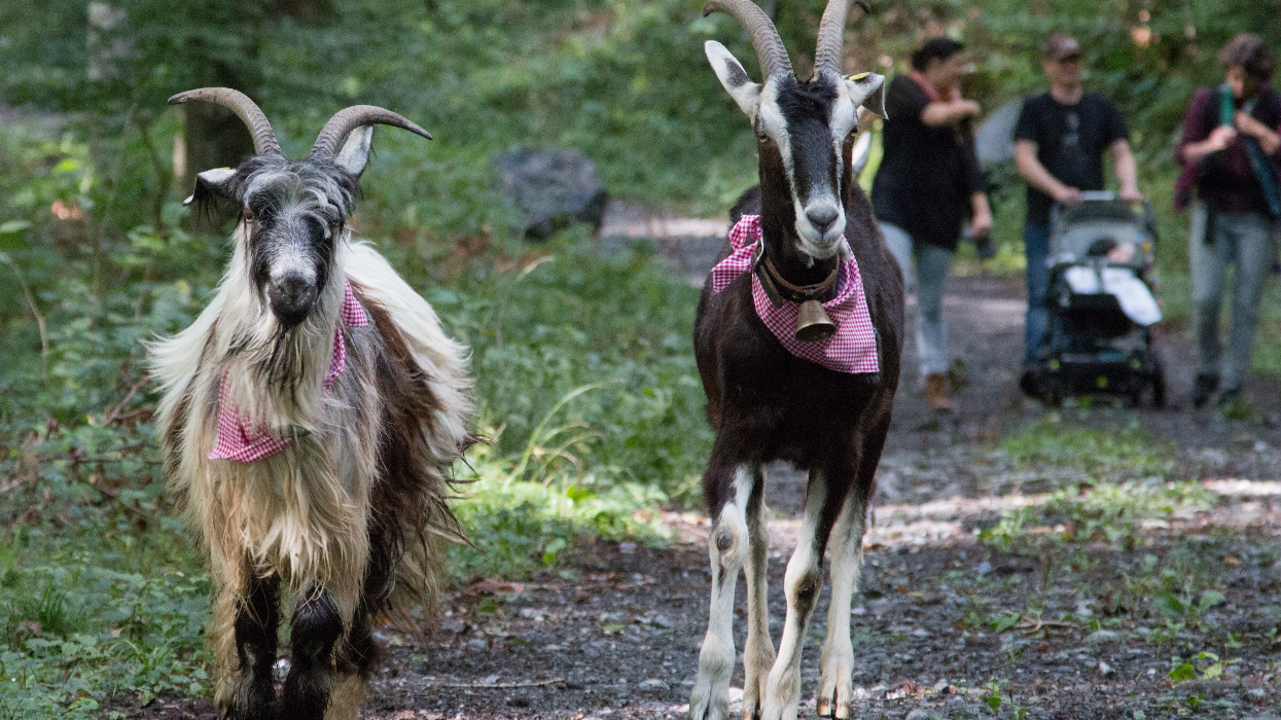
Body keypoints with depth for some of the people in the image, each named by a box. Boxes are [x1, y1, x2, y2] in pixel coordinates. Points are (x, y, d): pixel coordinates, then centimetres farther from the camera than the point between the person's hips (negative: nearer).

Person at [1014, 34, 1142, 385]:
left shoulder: (1101, 109, 15)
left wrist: (1129, 185, -11)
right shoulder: (1035, 109, 5)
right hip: (1045, 221, -3)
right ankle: (1036, 364, -12)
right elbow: (1024, 158, -5)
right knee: (1042, 296, -9)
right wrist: (1056, 189, -21)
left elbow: (1122, 153, 10)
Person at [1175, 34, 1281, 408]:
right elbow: (1184, 151, -4)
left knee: (1246, 305, -2)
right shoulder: (1207, 101, 1)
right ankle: (1208, 371, 11)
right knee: (1205, 299, -11)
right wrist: (1209, 146, -24)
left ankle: (1233, 387, 5)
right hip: (1212, 212, 0)